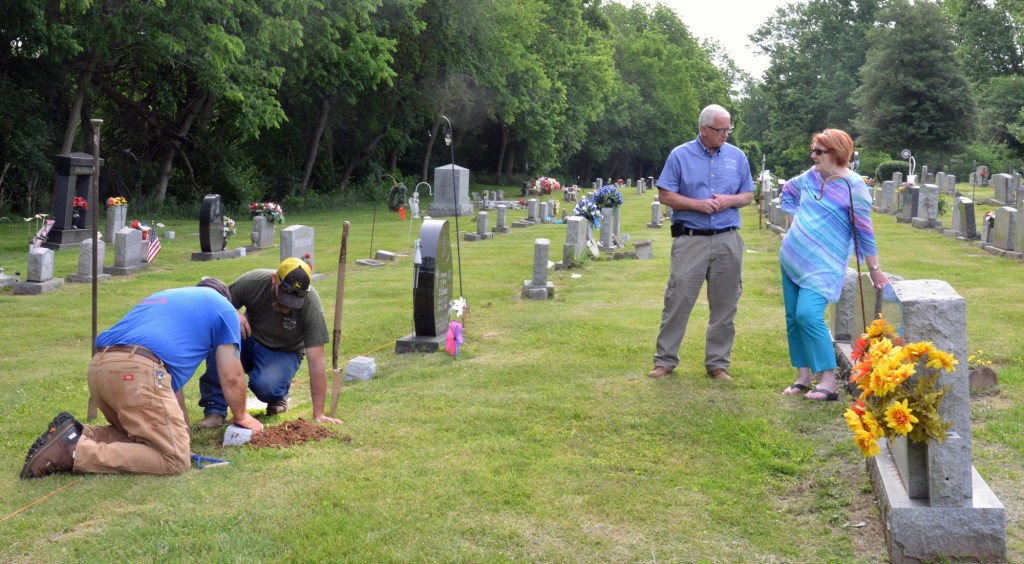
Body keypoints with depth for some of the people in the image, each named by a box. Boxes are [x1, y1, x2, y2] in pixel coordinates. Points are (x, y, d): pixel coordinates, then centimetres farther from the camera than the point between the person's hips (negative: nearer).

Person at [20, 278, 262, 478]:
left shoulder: (164, 296, 38)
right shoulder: (223, 307, 19)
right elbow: (232, 376, 18)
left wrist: (182, 425, 44)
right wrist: (241, 416, 36)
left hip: (99, 368, 8)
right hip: (137, 371, -8)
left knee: (135, 434, 27)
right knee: (175, 459, -6)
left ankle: (78, 434, 1)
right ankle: (77, 452, -17)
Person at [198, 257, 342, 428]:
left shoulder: (311, 306, -27)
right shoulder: (251, 282, -22)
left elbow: (316, 363, -26)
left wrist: (318, 414, -28)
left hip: (282, 353, -2)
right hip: (249, 340, 2)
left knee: (265, 385, -35)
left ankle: (279, 394, 4)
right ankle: (215, 409, -21)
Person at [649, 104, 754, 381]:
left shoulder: (737, 157, 8)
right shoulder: (680, 155, 0)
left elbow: (748, 195, 13)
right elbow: (665, 195, -1)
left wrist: (730, 200, -9)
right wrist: (698, 204, -13)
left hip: (728, 241, 3)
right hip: (690, 240, -3)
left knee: (724, 306, 6)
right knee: (678, 300, -3)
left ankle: (718, 363, 17)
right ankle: (665, 360, 7)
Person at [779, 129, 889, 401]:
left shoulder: (853, 187, -14)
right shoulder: (811, 175, 5)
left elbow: (864, 231, -11)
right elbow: (788, 191, 25)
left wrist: (874, 270, -6)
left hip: (823, 264, -7)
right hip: (791, 257, 7)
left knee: (808, 316, -21)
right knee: (793, 318, 8)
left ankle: (828, 383, -15)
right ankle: (803, 378, 18)